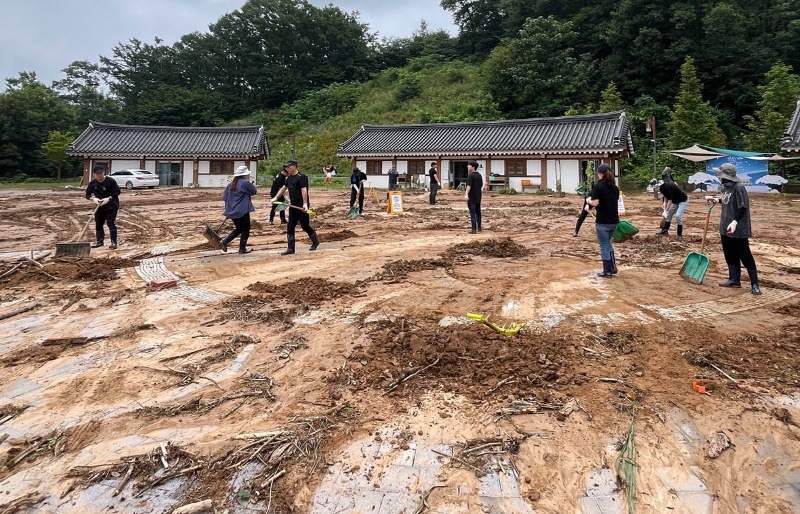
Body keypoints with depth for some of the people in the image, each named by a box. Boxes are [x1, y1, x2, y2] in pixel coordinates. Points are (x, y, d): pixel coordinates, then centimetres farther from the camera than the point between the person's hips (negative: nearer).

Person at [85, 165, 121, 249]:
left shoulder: (111, 181, -14)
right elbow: (87, 195, 4)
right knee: (98, 224, 10)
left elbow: (117, 192, -12)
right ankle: (99, 241, 23)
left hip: (111, 205, -6)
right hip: (100, 206, 6)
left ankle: (113, 242, -10)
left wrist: (108, 198, -23)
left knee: (111, 223, -12)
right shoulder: (92, 183, -1)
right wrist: (93, 199, -17)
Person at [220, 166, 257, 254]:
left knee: (238, 228, 21)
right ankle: (242, 248, 8)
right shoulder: (245, 183, -13)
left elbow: (224, 197, 13)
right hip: (242, 211, -7)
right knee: (245, 229, 6)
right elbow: (254, 191, -2)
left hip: (232, 211, 7)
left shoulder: (231, 184, 9)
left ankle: (225, 241, 10)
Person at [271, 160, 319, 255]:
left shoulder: (301, 177, -14)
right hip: (293, 206, 8)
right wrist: (276, 197, 24)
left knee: (305, 226, 0)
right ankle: (290, 248, 10)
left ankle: (315, 241, 24)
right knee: (290, 228, 6)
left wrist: (305, 204, -33)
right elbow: (283, 188, 25)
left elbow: (304, 190, -24)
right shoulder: (289, 178, 12)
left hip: (301, 207, -8)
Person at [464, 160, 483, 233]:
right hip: (478, 197, 8)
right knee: (478, 212, 19)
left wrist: (466, 194, -33)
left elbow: (469, 185, -26)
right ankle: (479, 227, 30)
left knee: (472, 213, -6)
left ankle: (474, 229, -8)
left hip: (471, 197, -8)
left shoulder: (470, 175, -15)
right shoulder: (479, 175, 9)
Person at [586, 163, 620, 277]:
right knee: (608, 243, 23)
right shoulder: (615, 187, 8)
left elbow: (595, 203, -18)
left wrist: (588, 201, 1)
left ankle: (607, 271, 8)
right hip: (614, 220, 6)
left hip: (602, 222, -6)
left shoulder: (598, 186, -12)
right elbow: (616, 201, 13)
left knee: (604, 246, 4)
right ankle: (613, 267, 21)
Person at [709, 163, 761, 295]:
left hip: (739, 230, -9)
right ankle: (734, 280, 27)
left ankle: (755, 285, 5)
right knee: (730, 255, 15)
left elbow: (743, 207, -23)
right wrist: (716, 200, 27)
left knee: (745, 256, -3)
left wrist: (735, 222, -32)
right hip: (725, 229, 9)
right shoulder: (726, 187, 8)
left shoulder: (739, 188, -18)